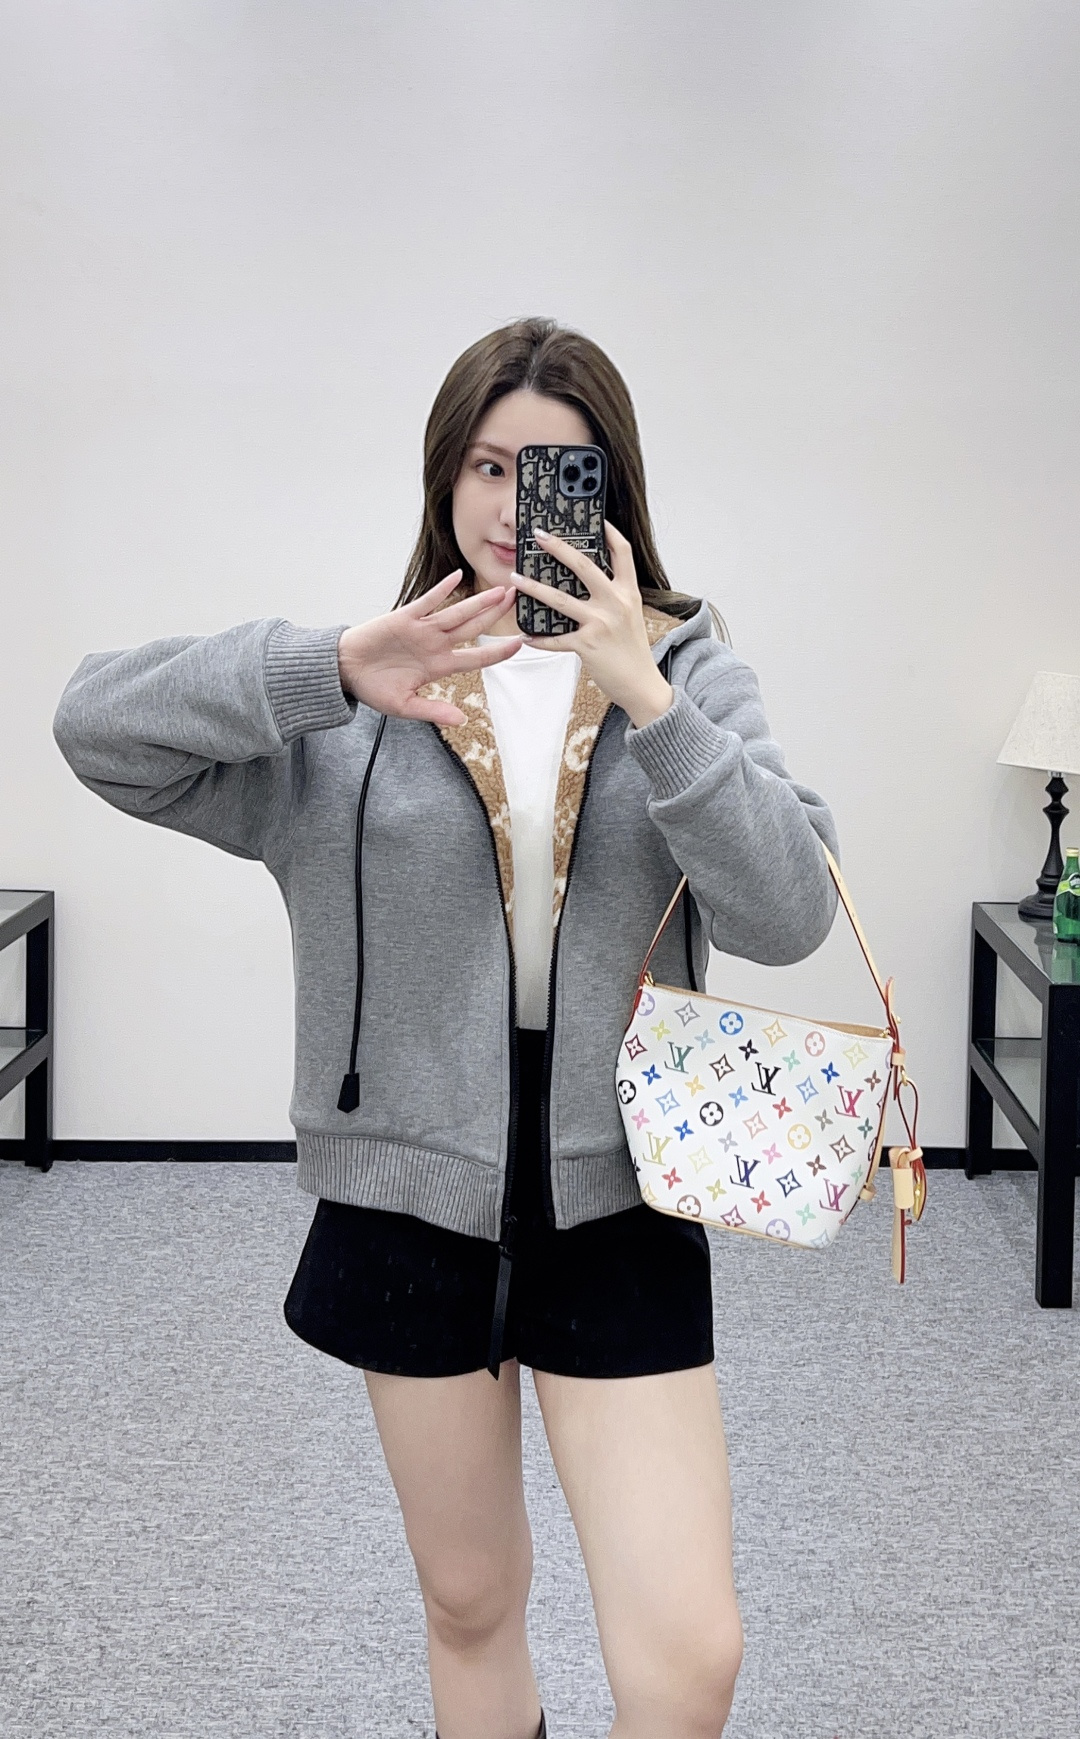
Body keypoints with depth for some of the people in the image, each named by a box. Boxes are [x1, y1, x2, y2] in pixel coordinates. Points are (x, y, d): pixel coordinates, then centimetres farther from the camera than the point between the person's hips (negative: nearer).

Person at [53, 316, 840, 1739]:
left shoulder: (688, 673, 0)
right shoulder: (357, 704, -1)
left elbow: (790, 914, -13)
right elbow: (97, 722, -13)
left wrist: (645, 701, -24)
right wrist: (332, 670, -27)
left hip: (619, 1208, -1)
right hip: (411, 1199, 1)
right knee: (470, 1602, 18)